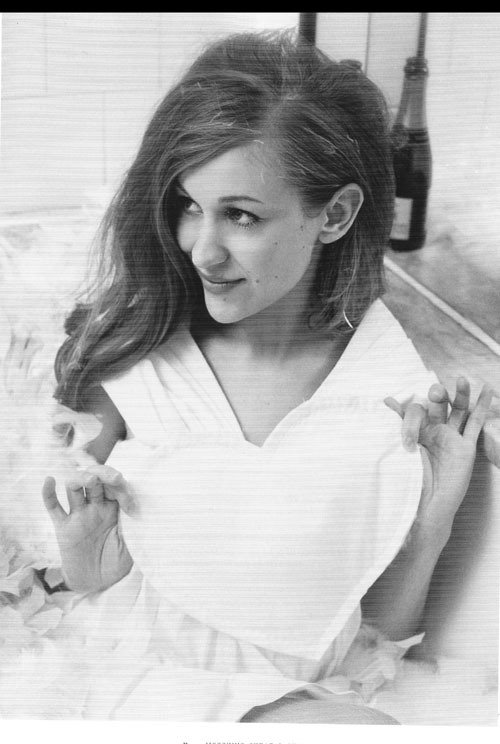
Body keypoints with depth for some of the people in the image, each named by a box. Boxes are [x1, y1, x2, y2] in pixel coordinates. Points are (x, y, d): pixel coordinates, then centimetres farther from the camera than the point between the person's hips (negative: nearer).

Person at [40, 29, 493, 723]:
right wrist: (85, 557, -17)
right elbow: (97, 594, 4)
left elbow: (389, 626, 0)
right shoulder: (129, 362, -10)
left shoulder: (400, 396, -11)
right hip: (152, 682, -2)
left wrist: (432, 521, -16)